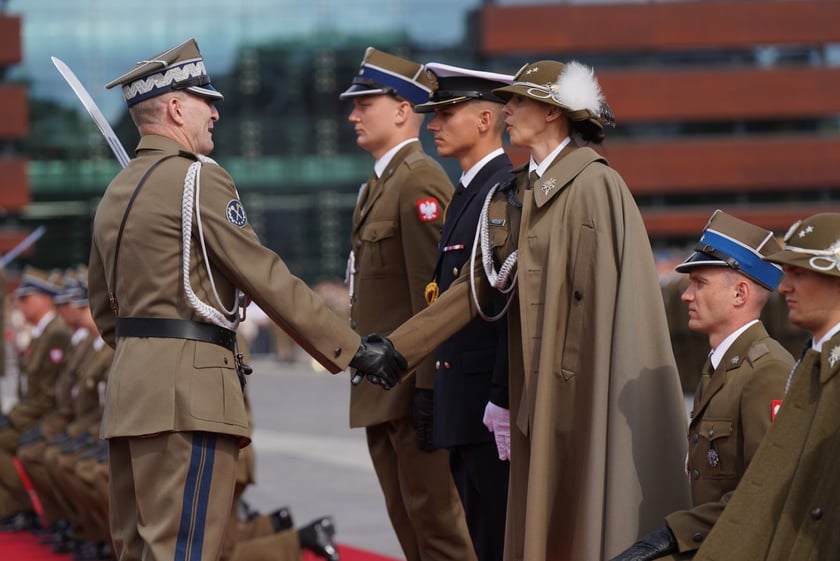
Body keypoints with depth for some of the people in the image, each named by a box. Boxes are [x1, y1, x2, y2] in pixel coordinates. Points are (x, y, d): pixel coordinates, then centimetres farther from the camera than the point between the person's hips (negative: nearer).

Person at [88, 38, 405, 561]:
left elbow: (104, 305, 22)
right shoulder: (198, 177, -10)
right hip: (187, 390, -9)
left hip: (131, 386, 9)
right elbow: (266, 278, -13)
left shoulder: (117, 190, 17)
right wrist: (353, 349, -10)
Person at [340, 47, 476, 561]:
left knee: (434, 517, -6)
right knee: (405, 517, 13)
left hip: (411, 383, -10)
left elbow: (432, 288, -20)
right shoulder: (379, 184, 17)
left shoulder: (421, 182, -14)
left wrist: (426, 384, -23)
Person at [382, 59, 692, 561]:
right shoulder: (523, 190, 12)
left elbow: (602, 298, -16)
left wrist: (592, 394, -18)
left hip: (584, 387, -8)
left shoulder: (593, 185, -13)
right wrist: (397, 348, 8)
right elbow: (479, 284, 12)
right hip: (537, 385, 8)